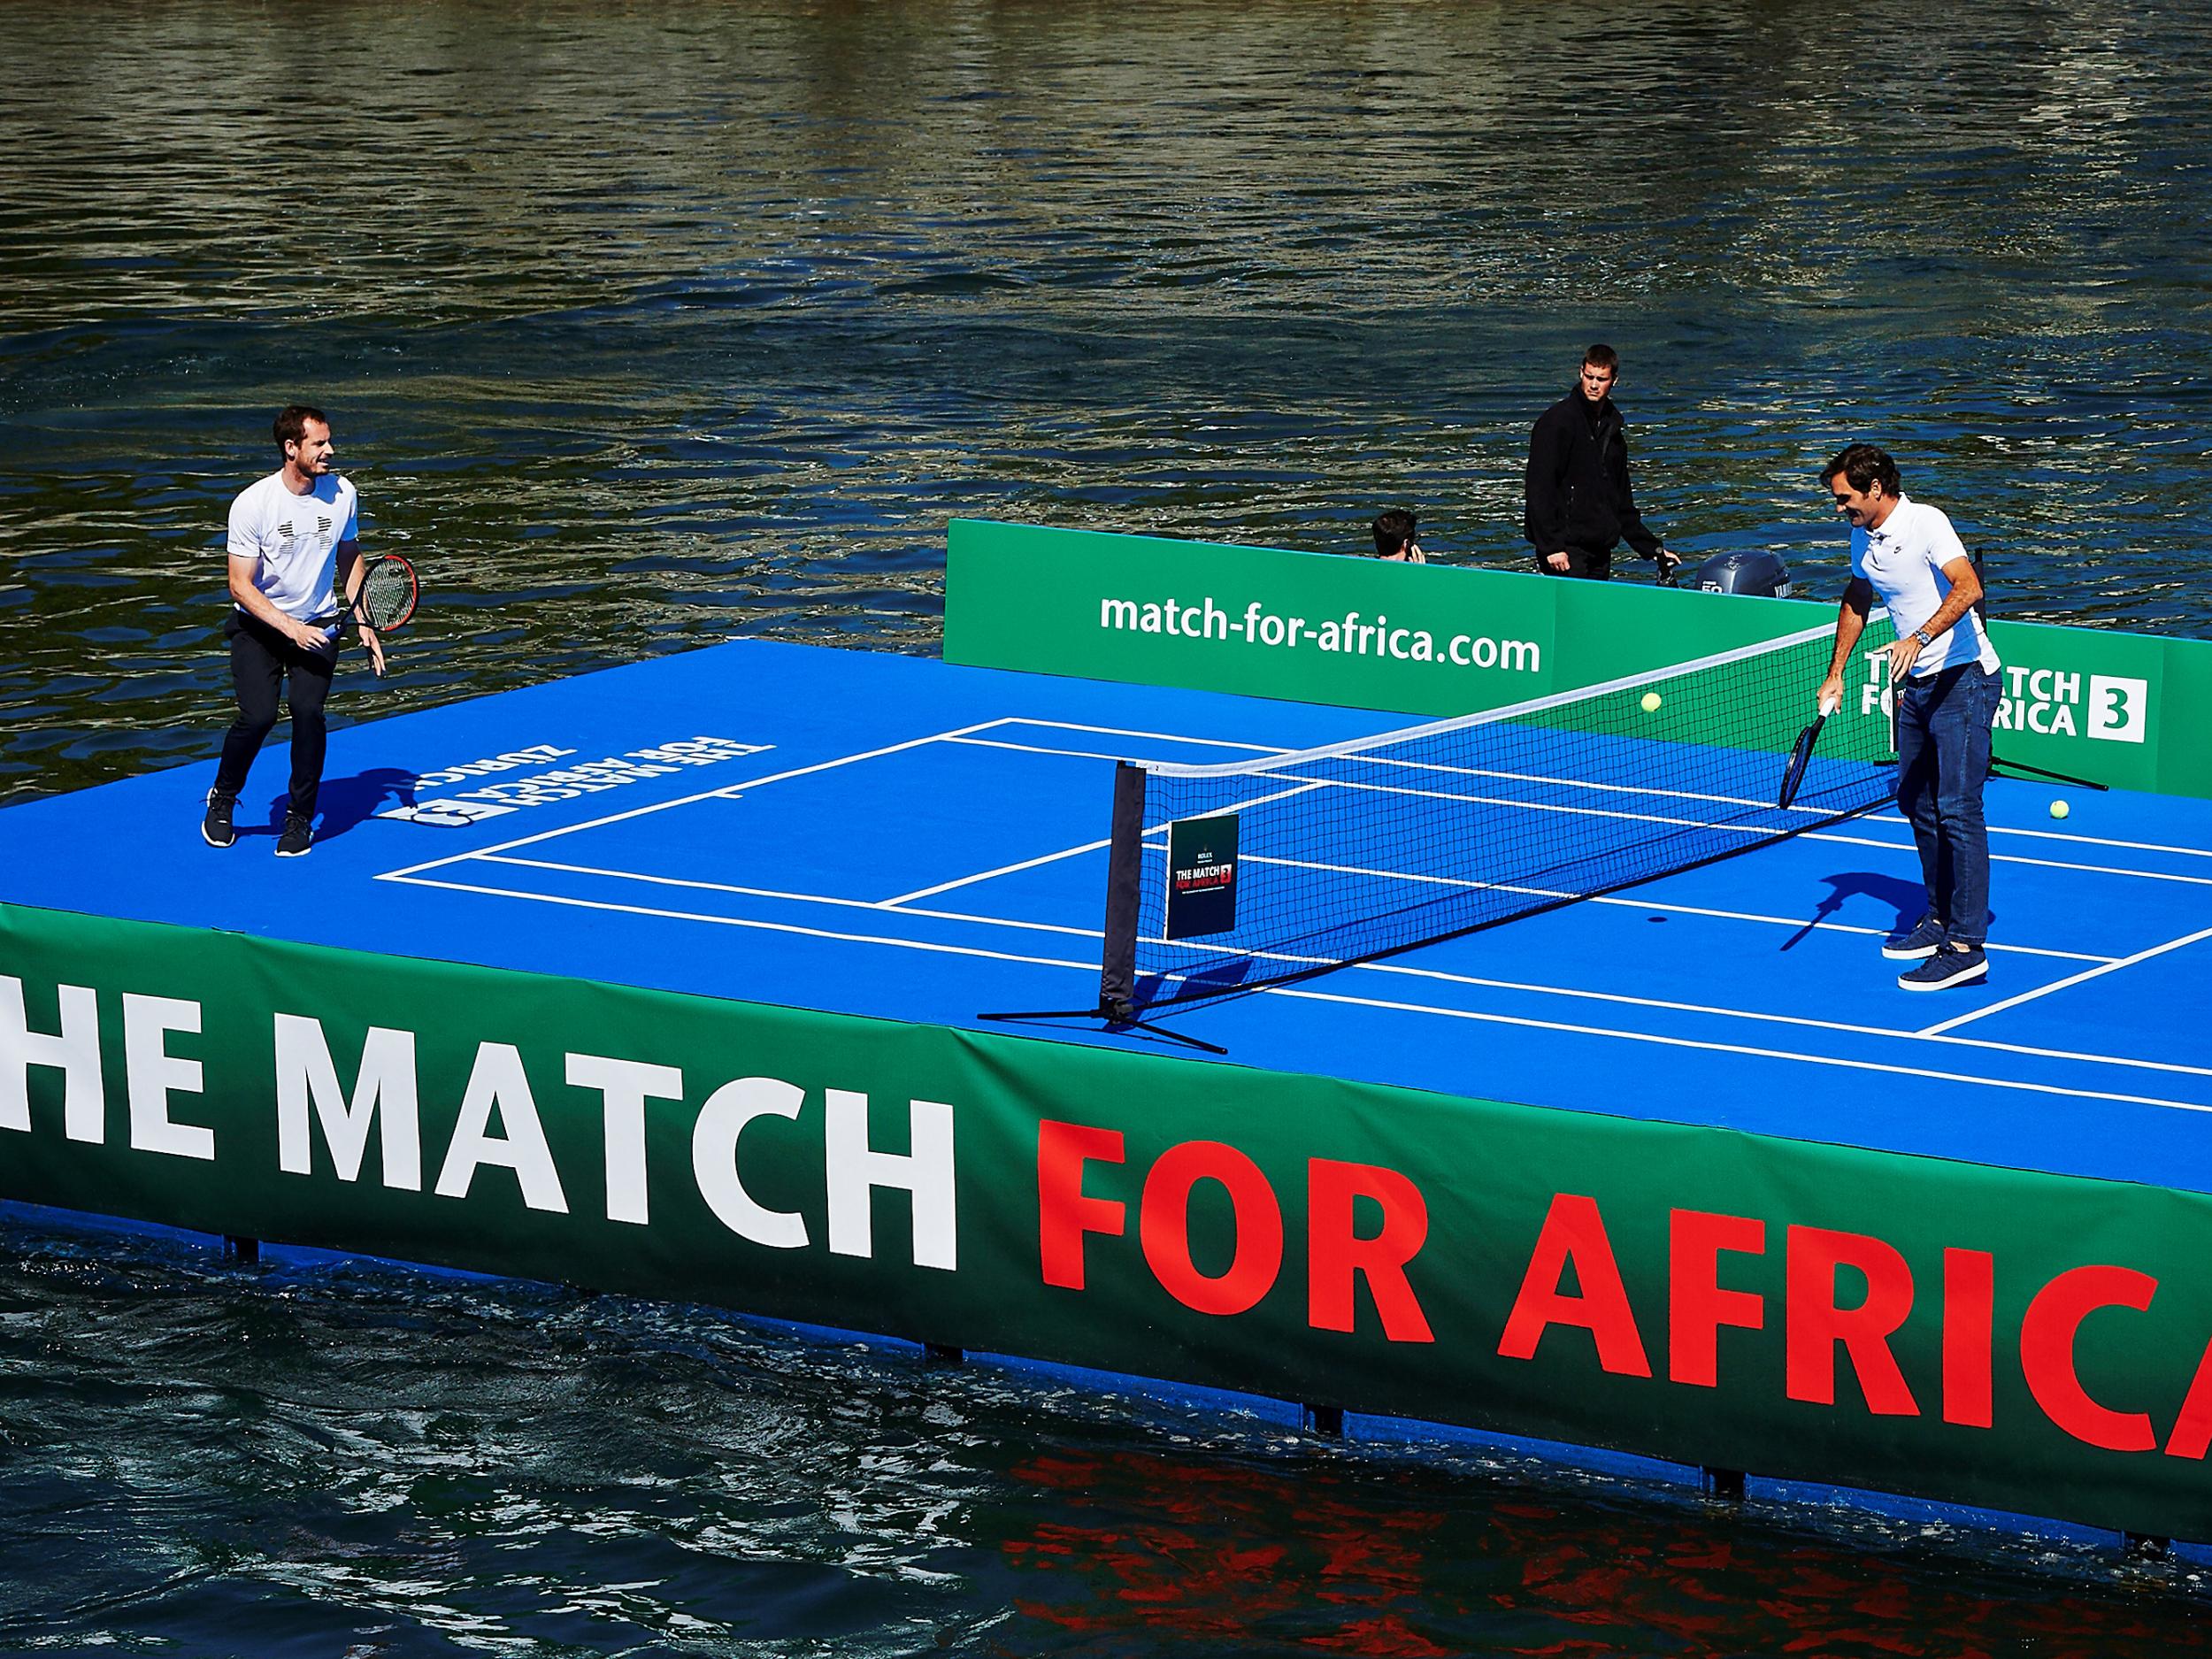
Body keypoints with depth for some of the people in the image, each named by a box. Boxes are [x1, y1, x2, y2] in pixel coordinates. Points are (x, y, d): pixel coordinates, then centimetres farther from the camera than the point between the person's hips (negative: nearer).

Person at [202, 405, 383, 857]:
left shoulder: (342, 494, -5)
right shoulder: (253, 503, -17)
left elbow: (349, 559, 12)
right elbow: (241, 585, -14)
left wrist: (364, 624, 4)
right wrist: (290, 628, -23)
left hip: (317, 626, 2)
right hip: (259, 625, -2)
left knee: (308, 710, -20)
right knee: (258, 714, -20)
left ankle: (300, 818, -1)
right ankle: (222, 798, 11)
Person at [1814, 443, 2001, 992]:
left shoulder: (1926, 524, -19)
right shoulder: (1862, 538, 7)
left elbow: (1967, 588, -32)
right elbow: (1855, 601, 25)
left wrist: (1919, 638, -44)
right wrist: (1835, 673, 21)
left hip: (1963, 678, -9)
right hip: (1915, 684, 9)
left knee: (1957, 808, -13)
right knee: (1916, 801, 14)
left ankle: (1967, 947, -14)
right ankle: (1941, 920, 26)